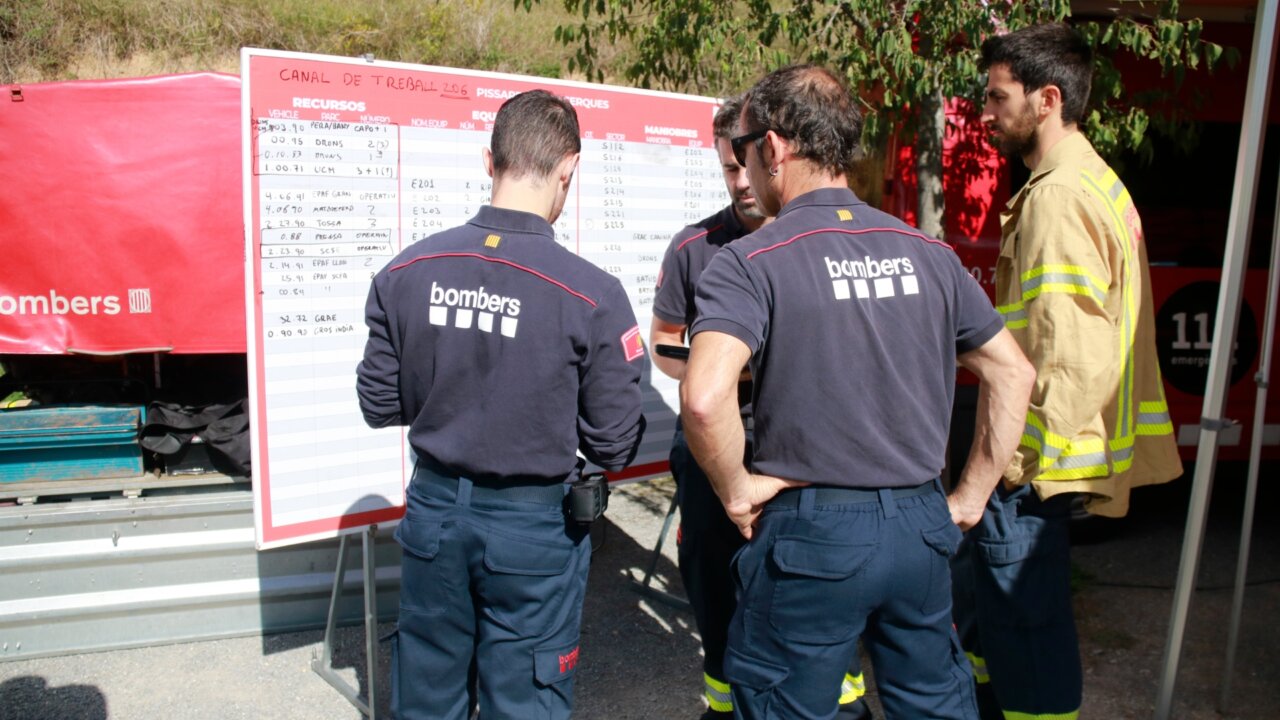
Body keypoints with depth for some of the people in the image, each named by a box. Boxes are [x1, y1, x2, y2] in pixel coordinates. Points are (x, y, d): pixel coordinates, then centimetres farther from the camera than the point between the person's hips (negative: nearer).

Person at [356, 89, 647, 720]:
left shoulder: (406, 271, -10)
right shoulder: (591, 294, -21)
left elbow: (379, 403, 0)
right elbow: (615, 445, -14)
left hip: (434, 508, 4)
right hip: (533, 525, -3)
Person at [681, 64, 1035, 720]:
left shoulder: (751, 262, -13)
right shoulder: (928, 253, 5)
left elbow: (704, 398, -28)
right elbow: (1012, 373, 11)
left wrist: (736, 489, -11)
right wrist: (970, 497, 14)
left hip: (811, 534, -5)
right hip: (920, 525, 6)